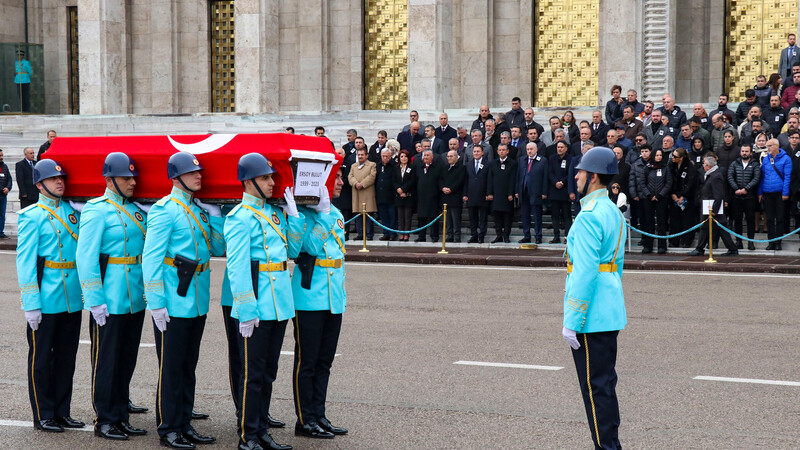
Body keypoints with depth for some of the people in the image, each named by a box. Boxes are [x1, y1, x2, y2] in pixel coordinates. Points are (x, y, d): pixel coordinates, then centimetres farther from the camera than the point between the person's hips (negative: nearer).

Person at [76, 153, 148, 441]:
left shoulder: (137, 210, 12)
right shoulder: (97, 211, -9)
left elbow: (149, 250, 21)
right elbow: (85, 258, -13)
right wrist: (95, 300, -17)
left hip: (135, 300, 7)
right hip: (109, 302, -7)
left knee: (127, 359, 13)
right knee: (106, 360, 1)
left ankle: (121, 417, 21)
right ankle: (104, 420, 9)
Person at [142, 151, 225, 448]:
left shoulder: (200, 209, 12)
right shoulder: (165, 210, -10)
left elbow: (219, 249, 11)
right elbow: (151, 258, -14)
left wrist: (215, 216, 0)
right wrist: (156, 302, -17)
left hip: (198, 301, 8)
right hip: (174, 302, -7)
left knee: (188, 365, 13)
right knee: (171, 367, 0)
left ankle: (184, 424, 21)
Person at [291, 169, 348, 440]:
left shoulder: (335, 213, 14)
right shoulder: (302, 214, -10)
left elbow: (337, 244, 7)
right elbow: (313, 245, -20)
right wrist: (320, 211, -23)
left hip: (334, 297, 8)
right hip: (310, 298, -7)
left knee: (324, 361, 12)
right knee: (306, 361, 0)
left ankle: (319, 416, 19)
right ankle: (305, 420, 7)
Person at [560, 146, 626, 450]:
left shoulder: (589, 216, -18)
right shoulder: (614, 212, 13)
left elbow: (585, 273, -22)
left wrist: (571, 322, -19)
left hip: (592, 317, -10)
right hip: (611, 313, 10)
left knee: (596, 387, -3)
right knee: (606, 382, 16)